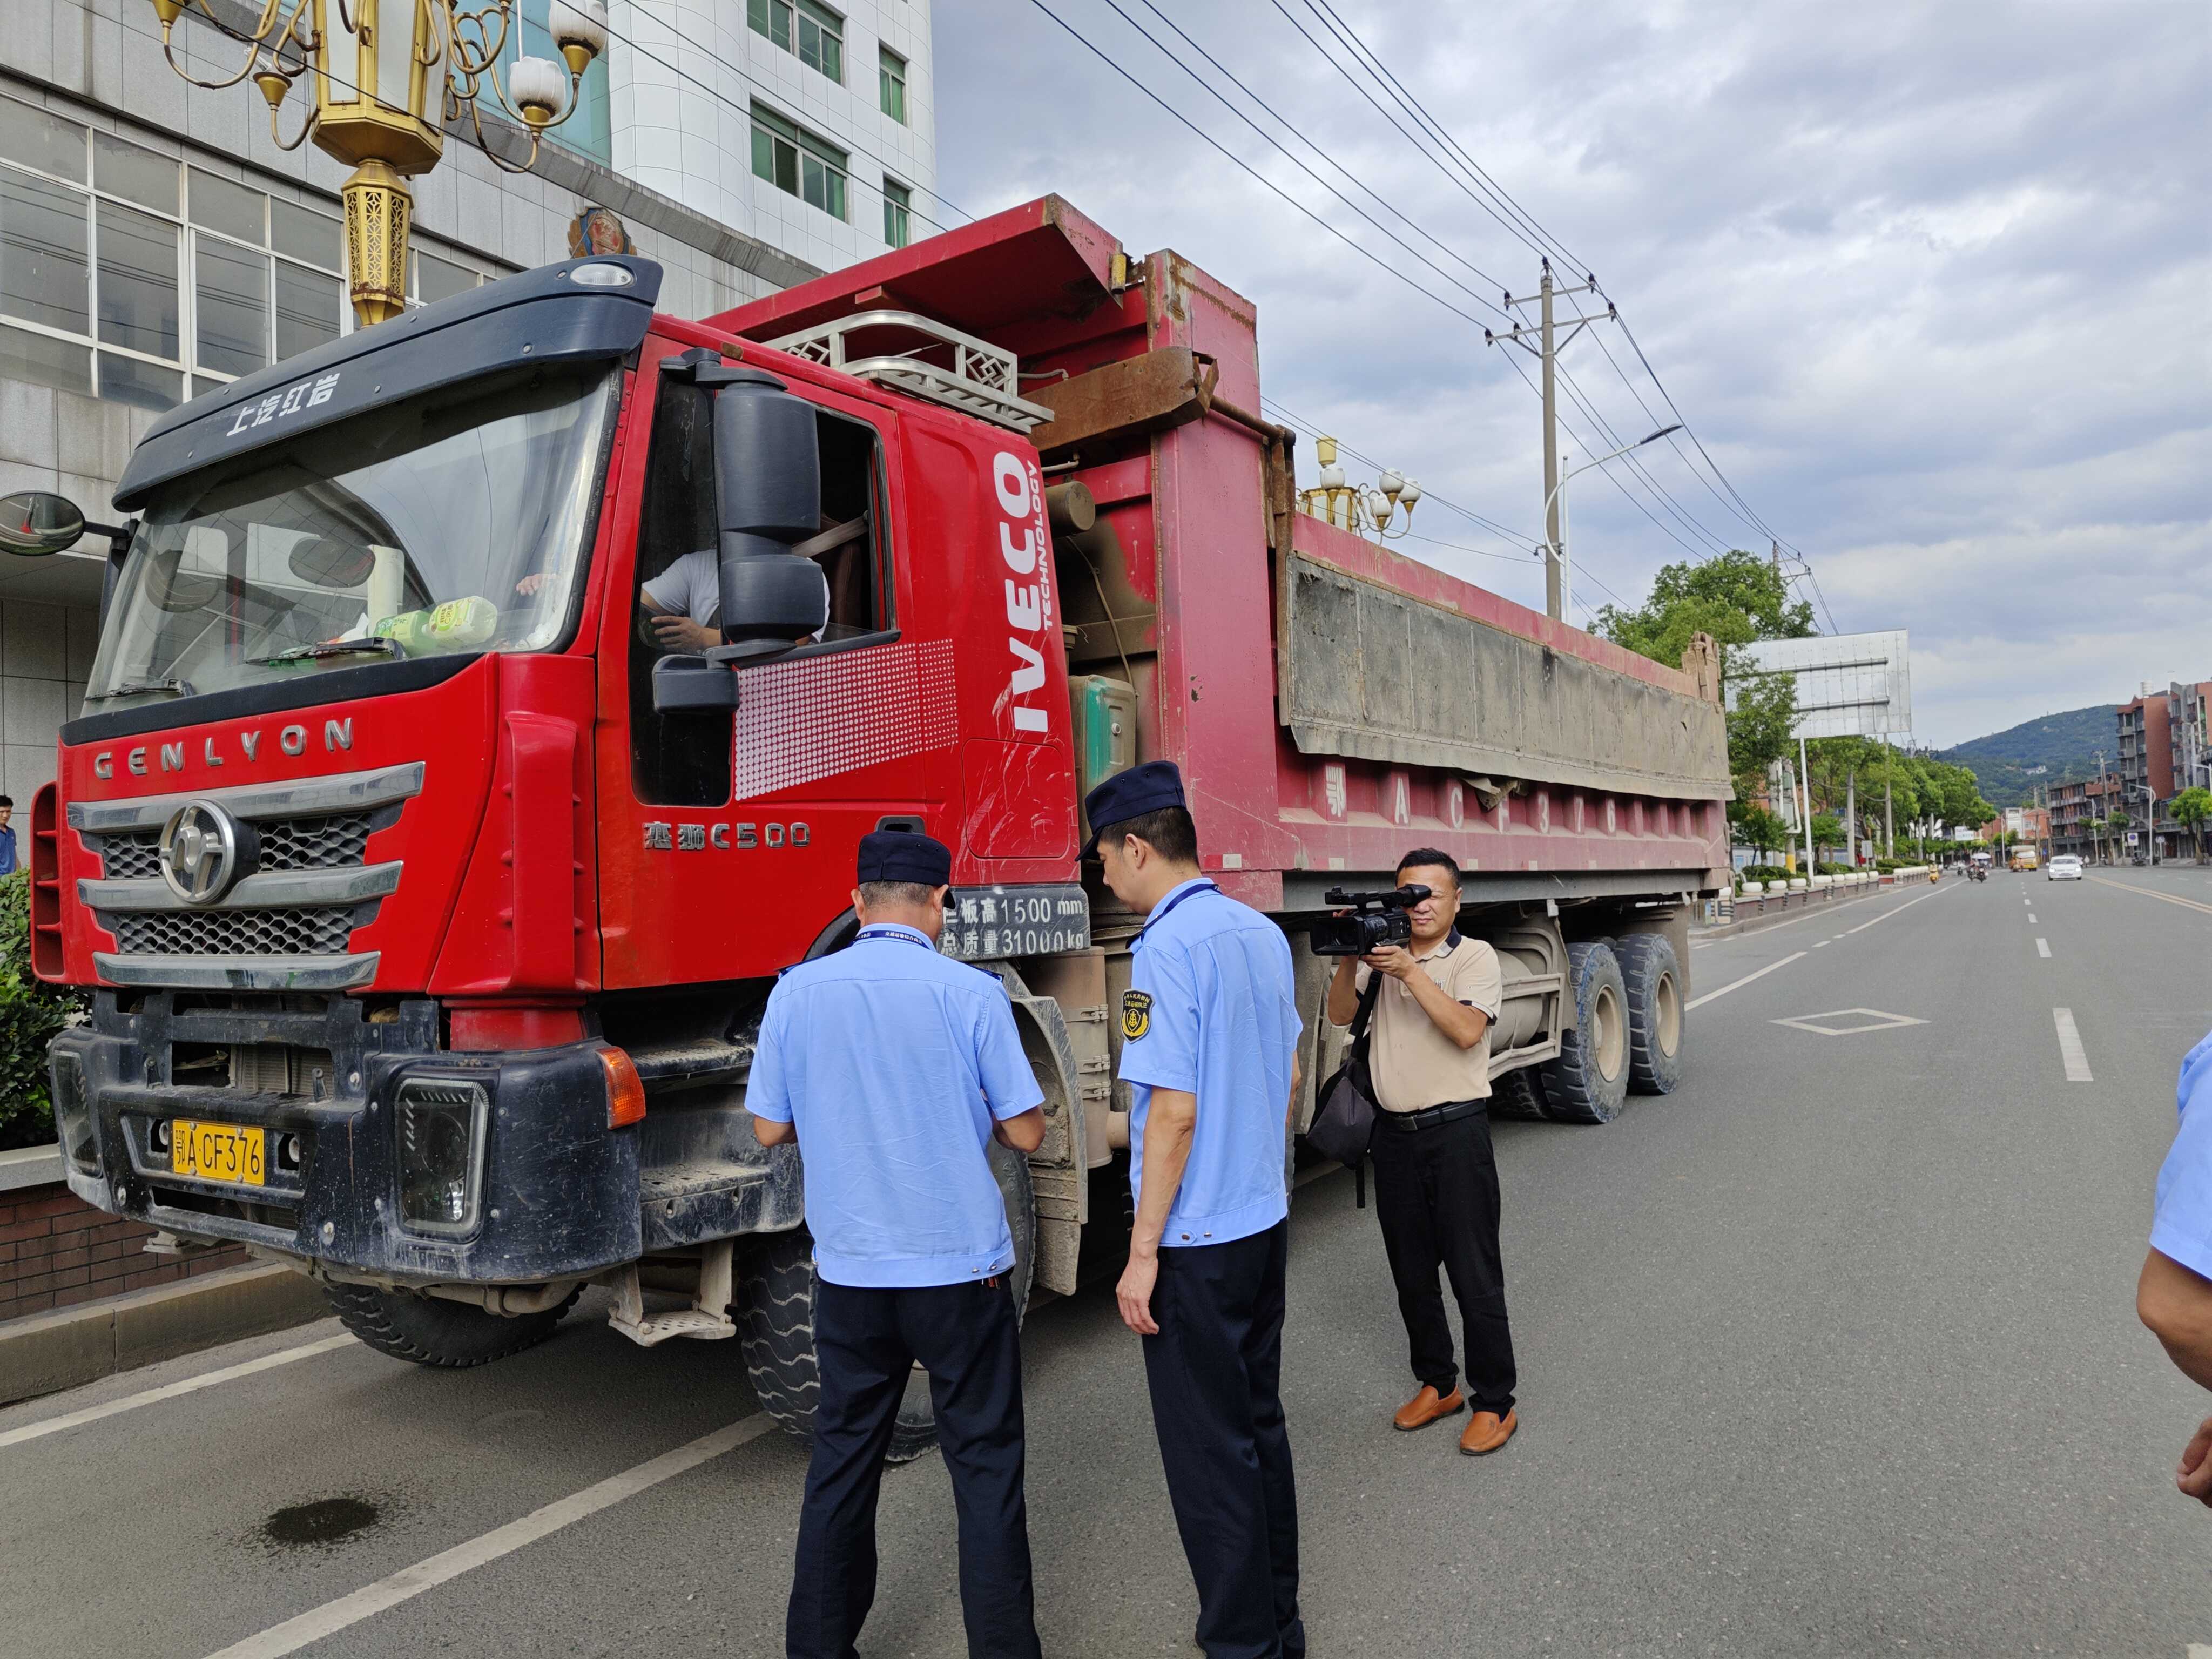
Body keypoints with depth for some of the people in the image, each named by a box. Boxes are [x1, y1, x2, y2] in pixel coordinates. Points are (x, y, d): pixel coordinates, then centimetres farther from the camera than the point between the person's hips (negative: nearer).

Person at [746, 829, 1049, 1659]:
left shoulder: (798, 991, -4)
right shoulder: (970, 992, -12)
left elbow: (771, 1128, 4)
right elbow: (1025, 1132, -7)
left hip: (849, 1272, 3)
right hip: (961, 1269, -3)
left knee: (842, 1459, 17)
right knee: (984, 1464, 10)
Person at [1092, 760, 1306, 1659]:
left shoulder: (1166, 951, -20)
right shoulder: (1262, 932, 5)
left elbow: (1174, 1114, -23)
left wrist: (1142, 1252, -16)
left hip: (1196, 1241, -9)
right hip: (1264, 1221, 9)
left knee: (1209, 1449, 6)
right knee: (1260, 1422, 20)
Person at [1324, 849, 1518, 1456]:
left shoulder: (1475, 956, -4)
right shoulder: (1382, 951, 9)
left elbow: (1467, 1029, -19)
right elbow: (1340, 1015, 1)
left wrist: (1410, 971, -24)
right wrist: (1351, 958, -15)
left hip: (1457, 1132, -5)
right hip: (1394, 1132, 5)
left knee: (1474, 1273, 0)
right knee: (1411, 1270, 14)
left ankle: (1495, 1402, 14)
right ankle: (1436, 1384, 30)